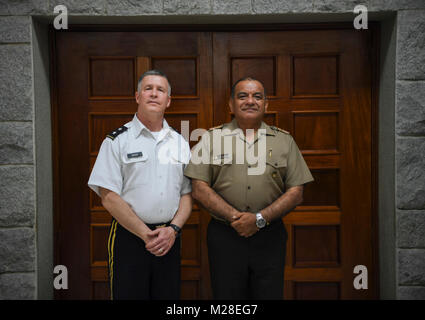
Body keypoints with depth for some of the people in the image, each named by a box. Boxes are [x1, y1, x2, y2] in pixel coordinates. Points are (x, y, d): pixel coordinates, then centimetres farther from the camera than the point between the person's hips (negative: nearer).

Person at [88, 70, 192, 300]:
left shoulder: (180, 143, 11)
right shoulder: (117, 141, -2)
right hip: (129, 237, -3)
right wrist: (146, 235, -13)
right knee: (128, 294, 4)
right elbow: (109, 198, -8)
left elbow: (187, 194, 10)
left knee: (169, 295, 10)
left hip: (169, 238, 4)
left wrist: (172, 229, -6)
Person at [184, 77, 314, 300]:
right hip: (224, 237, 0)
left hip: (270, 239, 1)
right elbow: (199, 189, -3)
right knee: (226, 294, 9)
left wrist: (260, 219, -12)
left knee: (270, 294, 9)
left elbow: (296, 193, 2)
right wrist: (234, 217, -15)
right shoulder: (212, 138, 4)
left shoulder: (284, 141, 7)